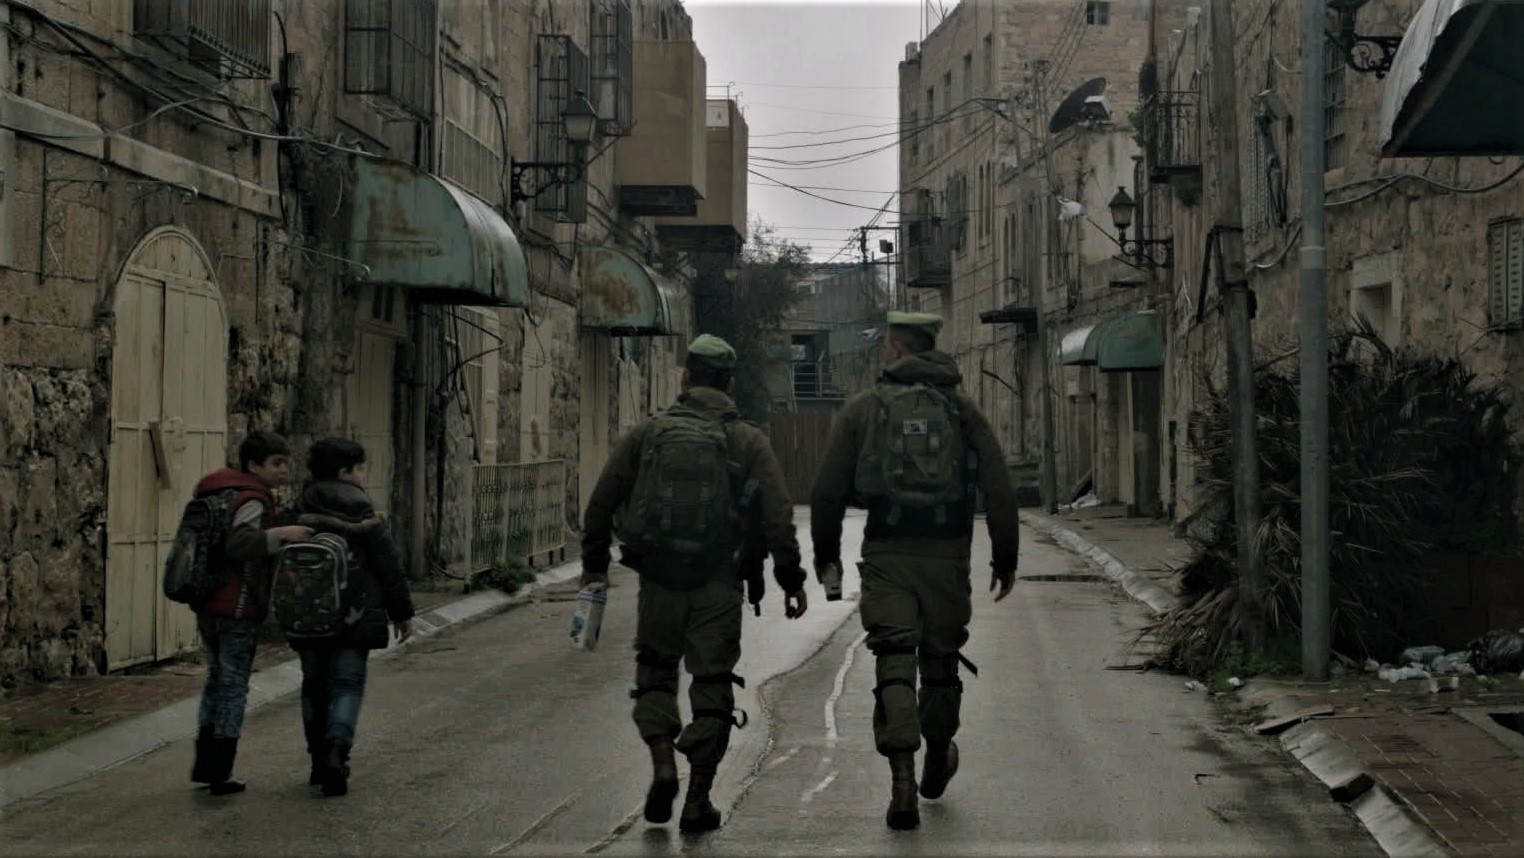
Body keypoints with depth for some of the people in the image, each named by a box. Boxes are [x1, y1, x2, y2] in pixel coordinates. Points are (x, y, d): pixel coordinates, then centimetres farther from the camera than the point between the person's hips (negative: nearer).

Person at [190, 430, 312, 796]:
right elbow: (238, 544, -29)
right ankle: (219, 774, 2)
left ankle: (205, 764, 21)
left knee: (217, 679, 18)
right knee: (234, 686, 0)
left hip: (207, 606, 9)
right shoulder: (253, 499, -14)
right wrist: (281, 533, -35)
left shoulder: (222, 493, 15)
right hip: (238, 610, -9)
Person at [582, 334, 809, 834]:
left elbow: (602, 502, 5)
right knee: (712, 685, 7)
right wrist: (791, 579, 1)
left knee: (655, 670, 20)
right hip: (718, 585, -1)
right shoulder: (749, 442, 1)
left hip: (658, 579, 1)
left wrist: (595, 562, 16)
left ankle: (662, 763, 0)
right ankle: (698, 801, 6)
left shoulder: (647, 434, 4)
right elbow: (777, 517, -5)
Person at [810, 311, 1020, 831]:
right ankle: (937, 765, 36)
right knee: (941, 661, 16)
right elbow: (998, 489, 2)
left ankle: (903, 783, -16)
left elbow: (828, 489, 3)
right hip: (947, 556, 2)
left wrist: (825, 549, 17)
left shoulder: (863, 408, 2)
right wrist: (1005, 558, 10)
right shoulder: (962, 410, 6)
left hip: (886, 557, -2)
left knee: (894, 666, -3)